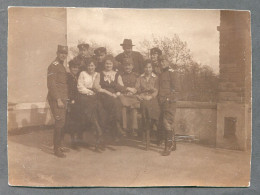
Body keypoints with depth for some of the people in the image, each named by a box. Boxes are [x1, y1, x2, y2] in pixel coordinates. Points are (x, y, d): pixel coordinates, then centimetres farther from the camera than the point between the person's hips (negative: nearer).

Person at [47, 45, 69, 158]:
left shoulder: (62, 66, 19)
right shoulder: (53, 66, -10)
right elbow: (51, 84, -17)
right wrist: (58, 100, -19)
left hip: (62, 99, 9)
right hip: (56, 99, -9)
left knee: (61, 122, 12)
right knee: (60, 122, -10)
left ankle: (58, 145, 22)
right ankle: (57, 149, -4)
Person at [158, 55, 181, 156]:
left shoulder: (172, 73, -4)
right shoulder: (161, 75, 20)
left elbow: (176, 88, -9)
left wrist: (169, 98, -15)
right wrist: (159, 98, 12)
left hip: (169, 102, -9)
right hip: (162, 103, 9)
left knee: (167, 123, -12)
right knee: (163, 122, 12)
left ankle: (168, 147, -10)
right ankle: (173, 144, 24)